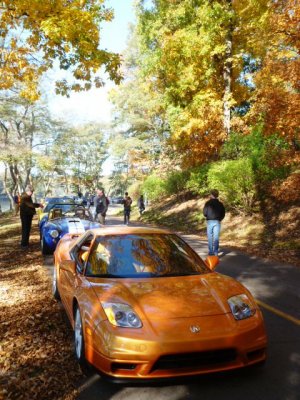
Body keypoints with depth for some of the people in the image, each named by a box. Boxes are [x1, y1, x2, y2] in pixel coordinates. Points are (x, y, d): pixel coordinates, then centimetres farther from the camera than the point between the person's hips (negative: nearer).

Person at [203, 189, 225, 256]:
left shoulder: (208, 203, -6)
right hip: (217, 222, 2)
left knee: (210, 237, 6)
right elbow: (223, 214, 5)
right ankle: (216, 252, 2)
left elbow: (204, 213, -5)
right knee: (216, 237, 4)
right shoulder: (220, 204, 3)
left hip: (210, 221, -2)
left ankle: (211, 252, 8)